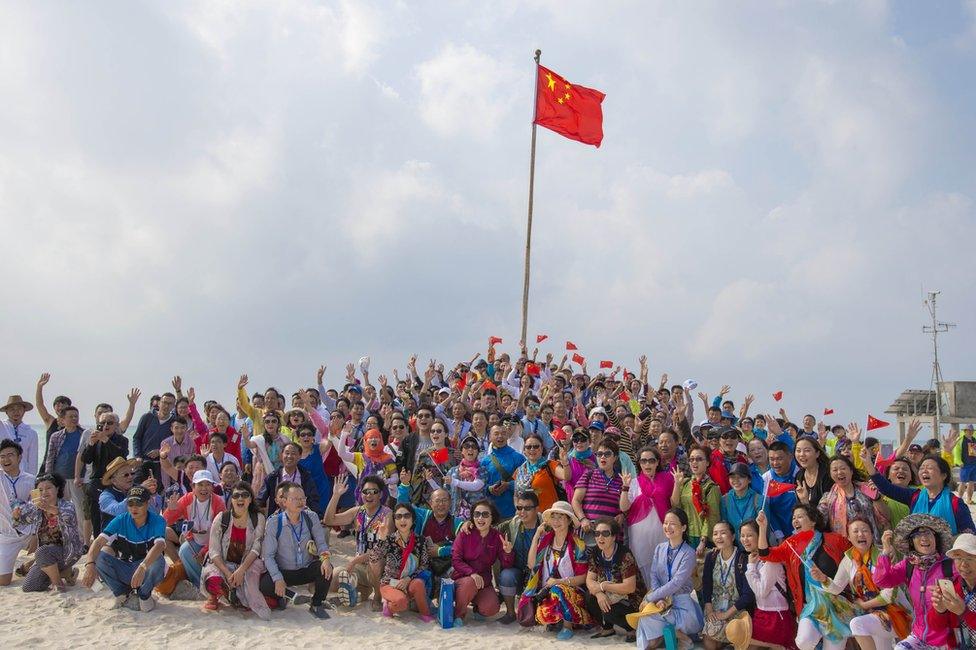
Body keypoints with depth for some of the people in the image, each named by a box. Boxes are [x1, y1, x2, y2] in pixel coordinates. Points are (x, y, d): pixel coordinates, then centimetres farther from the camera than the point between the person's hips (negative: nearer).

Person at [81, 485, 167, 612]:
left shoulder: (158, 522, -15)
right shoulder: (120, 521, -8)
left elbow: (159, 546, -34)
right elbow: (99, 542, -20)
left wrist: (142, 567, -52)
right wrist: (89, 565, -40)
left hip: (147, 570, -2)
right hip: (123, 570, 2)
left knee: (158, 561, -35)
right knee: (100, 558, -22)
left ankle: (144, 594, -5)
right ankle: (123, 595, -2)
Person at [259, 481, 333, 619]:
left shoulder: (311, 517, -7)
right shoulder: (274, 522, -14)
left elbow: (321, 543, -4)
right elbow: (268, 555, -13)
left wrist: (325, 558, -27)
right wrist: (278, 579, -24)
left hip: (307, 570, 2)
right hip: (284, 572, -2)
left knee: (326, 568, -28)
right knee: (264, 586, -31)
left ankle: (317, 605, -5)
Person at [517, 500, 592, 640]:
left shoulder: (577, 545, -4)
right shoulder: (545, 540, 6)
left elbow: (582, 578, -4)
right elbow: (532, 564, -5)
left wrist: (558, 581, -17)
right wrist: (536, 536, -6)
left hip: (570, 590, -3)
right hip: (545, 591, 3)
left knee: (557, 590, -38)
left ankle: (567, 625, -13)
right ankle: (556, 621, 7)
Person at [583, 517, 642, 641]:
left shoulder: (625, 555, -22)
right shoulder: (596, 555, -1)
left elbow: (630, 588, -26)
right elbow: (589, 580, -3)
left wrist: (603, 586, -22)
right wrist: (599, 593, -25)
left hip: (631, 600, -6)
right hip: (610, 598, 7)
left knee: (609, 612, -30)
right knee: (589, 597, -17)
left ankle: (633, 628, 1)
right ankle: (607, 628, 7)